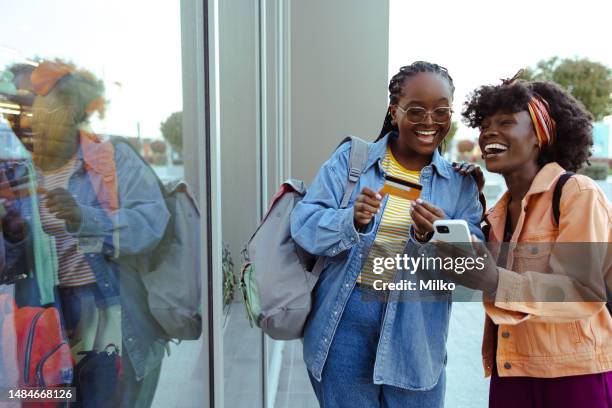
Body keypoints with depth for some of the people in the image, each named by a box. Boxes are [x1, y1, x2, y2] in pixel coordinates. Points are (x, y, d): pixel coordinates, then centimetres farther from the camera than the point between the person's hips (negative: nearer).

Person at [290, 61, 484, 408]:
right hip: (346, 321, -1)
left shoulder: (460, 183, 2)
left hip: (415, 336, 1)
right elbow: (304, 226, -11)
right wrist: (351, 222, -30)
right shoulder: (350, 158, -3)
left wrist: (436, 239, -26)